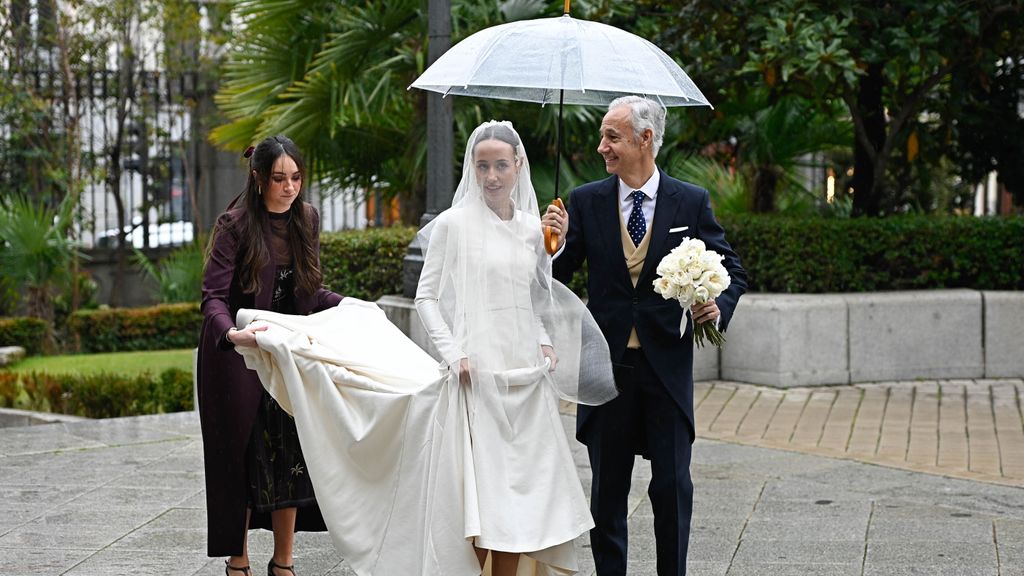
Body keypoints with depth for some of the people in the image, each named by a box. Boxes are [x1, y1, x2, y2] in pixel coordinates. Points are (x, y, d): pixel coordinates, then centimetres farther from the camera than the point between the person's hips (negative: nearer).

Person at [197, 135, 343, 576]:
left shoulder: (307, 219, 4)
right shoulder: (234, 225, -14)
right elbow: (214, 297, -20)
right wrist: (231, 332, -39)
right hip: (238, 359, -5)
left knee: (290, 456, 4)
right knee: (243, 458, 0)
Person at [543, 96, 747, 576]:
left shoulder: (691, 202, 0)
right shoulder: (585, 202, 2)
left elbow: (731, 270, 7)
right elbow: (559, 277, 1)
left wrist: (719, 306, -13)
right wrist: (556, 245, -19)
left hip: (667, 365, -1)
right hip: (607, 366, 1)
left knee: (673, 487, 4)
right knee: (607, 490, 9)